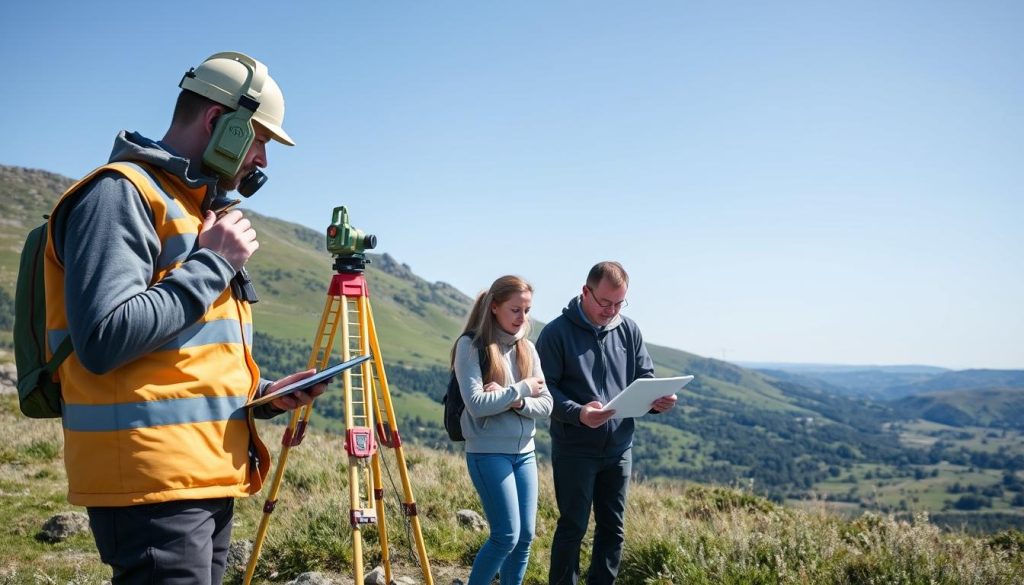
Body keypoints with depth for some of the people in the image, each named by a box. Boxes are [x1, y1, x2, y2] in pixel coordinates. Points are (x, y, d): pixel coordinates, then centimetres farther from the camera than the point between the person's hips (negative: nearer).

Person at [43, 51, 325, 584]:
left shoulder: (200, 208, 20)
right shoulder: (120, 194, -9)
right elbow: (104, 340, -23)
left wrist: (264, 394, 7)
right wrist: (212, 263, -14)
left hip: (207, 478, 9)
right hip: (151, 482, -9)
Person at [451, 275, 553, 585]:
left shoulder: (527, 348, 8)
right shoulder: (471, 345, -9)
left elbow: (546, 406, 3)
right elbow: (477, 405, -19)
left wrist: (514, 401, -15)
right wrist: (523, 389, -12)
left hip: (525, 452, 6)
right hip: (488, 453, -6)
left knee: (525, 536, 7)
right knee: (506, 535, -8)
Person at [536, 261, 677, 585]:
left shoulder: (628, 329, 4)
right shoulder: (557, 332, -10)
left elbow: (645, 377, 10)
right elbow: (544, 387, -14)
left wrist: (657, 399, -12)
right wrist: (577, 413, -29)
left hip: (619, 447, 5)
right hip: (574, 449, -5)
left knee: (613, 528, 13)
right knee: (572, 527, 4)